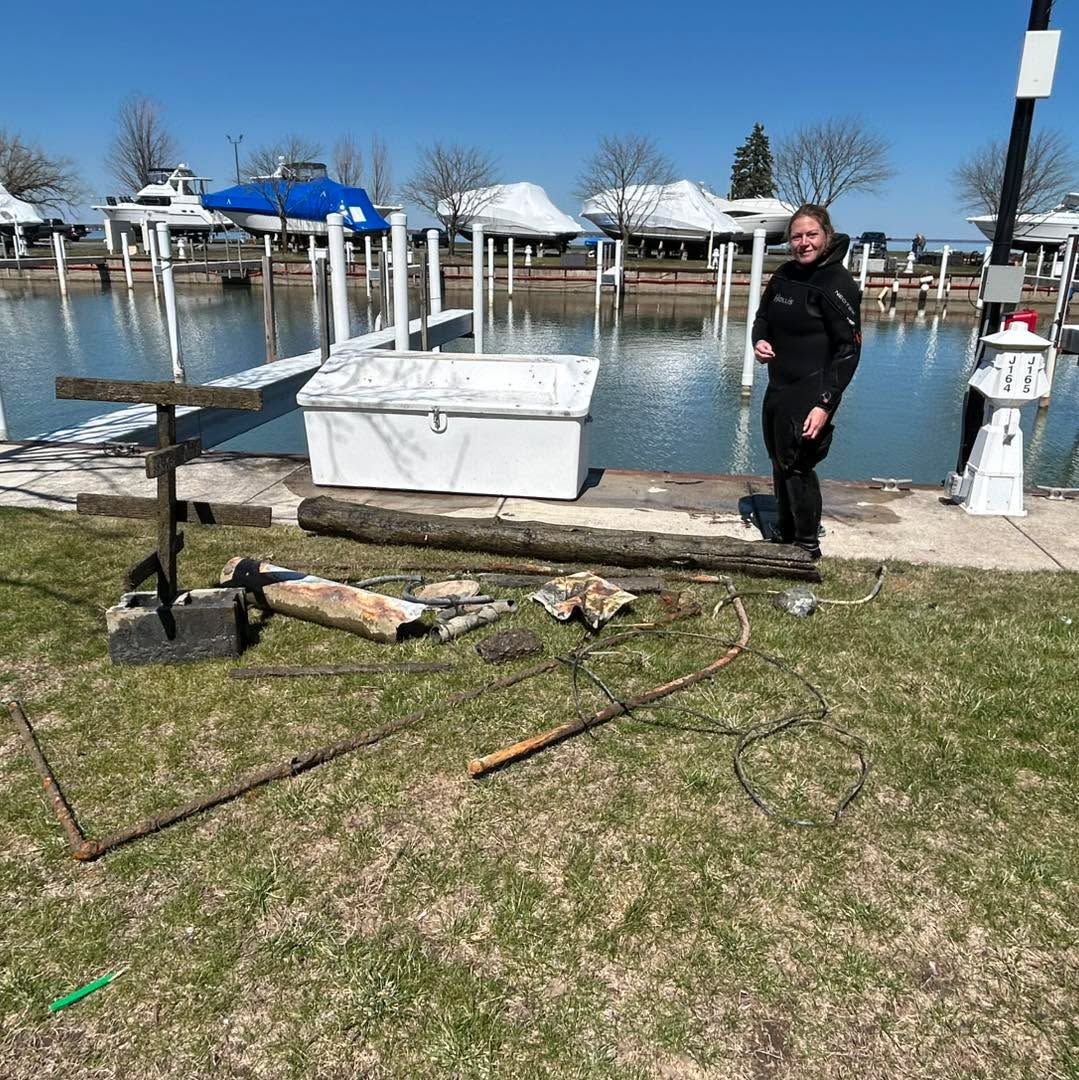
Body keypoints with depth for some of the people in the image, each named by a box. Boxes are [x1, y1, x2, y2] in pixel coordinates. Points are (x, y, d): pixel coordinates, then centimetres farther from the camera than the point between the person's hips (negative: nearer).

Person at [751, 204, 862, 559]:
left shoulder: (838, 283, -14)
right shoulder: (785, 275, 7)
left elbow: (849, 349, -16)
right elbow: (763, 317, 22)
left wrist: (826, 403, -23)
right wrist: (759, 342, -2)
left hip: (809, 395, -8)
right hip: (778, 389, 8)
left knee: (798, 467, -4)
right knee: (780, 464, 16)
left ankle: (807, 544, 13)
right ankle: (785, 533, 34)